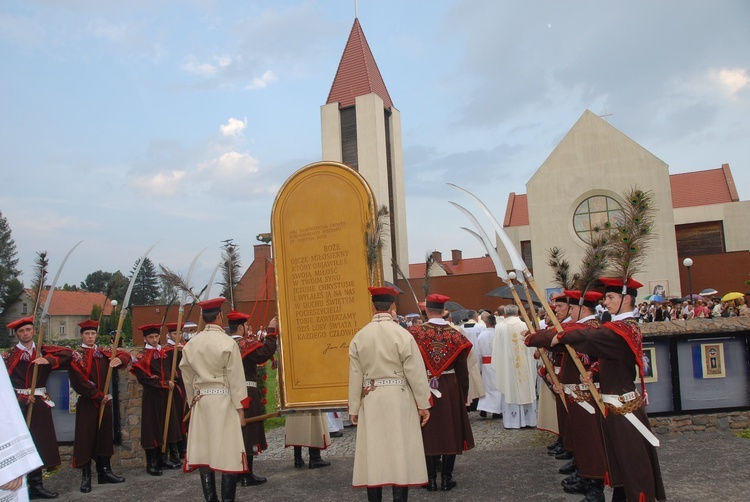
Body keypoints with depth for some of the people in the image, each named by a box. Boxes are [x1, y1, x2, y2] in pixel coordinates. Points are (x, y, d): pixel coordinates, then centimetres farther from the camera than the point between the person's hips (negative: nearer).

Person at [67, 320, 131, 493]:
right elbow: (79, 381, -13)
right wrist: (98, 395, -15)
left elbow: (125, 355, 4)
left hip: (105, 401, 5)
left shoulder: (103, 353, 11)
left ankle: (105, 471, 18)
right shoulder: (76, 355, -5)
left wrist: (120, 360, -21)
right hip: (86, 403, -5)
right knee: (85, 437, -2)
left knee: (105, 435, 10)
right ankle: (85, 477, 4)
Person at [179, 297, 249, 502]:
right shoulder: (227, 343, -11)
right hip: (224, 400, -5)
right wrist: (240, 407, -4)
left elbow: (187, 375, 10)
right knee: (228, 449, 1)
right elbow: (236, 377, -9)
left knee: (204, 449, 10)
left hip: (201, 400, 5)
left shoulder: (191, 344, 4)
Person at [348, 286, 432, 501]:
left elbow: (355, 376, 2)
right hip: (399, 400, -2)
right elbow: (415, 372, -8)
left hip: (371, 400, 3)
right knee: (400, 451, 4)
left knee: (373, 452, 8)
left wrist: (353, 408, 10)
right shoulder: (403, 335, -10)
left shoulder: (359, 337, -1)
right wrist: (423, 404, 1)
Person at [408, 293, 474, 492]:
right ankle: (446, 478, 16)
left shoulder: (415, 333, -10)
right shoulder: (455, 335, -6)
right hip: (451, 389, 1)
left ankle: (431, 479, 15)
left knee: (428, 432, 9)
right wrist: (464, 395, 8)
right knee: (449, 431, 11)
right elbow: (462, 370, -2)